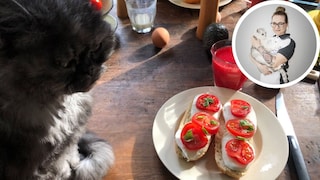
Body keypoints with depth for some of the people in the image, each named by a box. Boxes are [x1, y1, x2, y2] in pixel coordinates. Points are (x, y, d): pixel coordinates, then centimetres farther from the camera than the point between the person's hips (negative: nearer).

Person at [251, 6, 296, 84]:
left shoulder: (289, 42, -11)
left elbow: (274, 63, -22)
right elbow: (252, 54, 1)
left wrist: (259, 46, -14)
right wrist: (259, 66, -18)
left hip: (278, 81, -5)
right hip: (263, 78, 5)